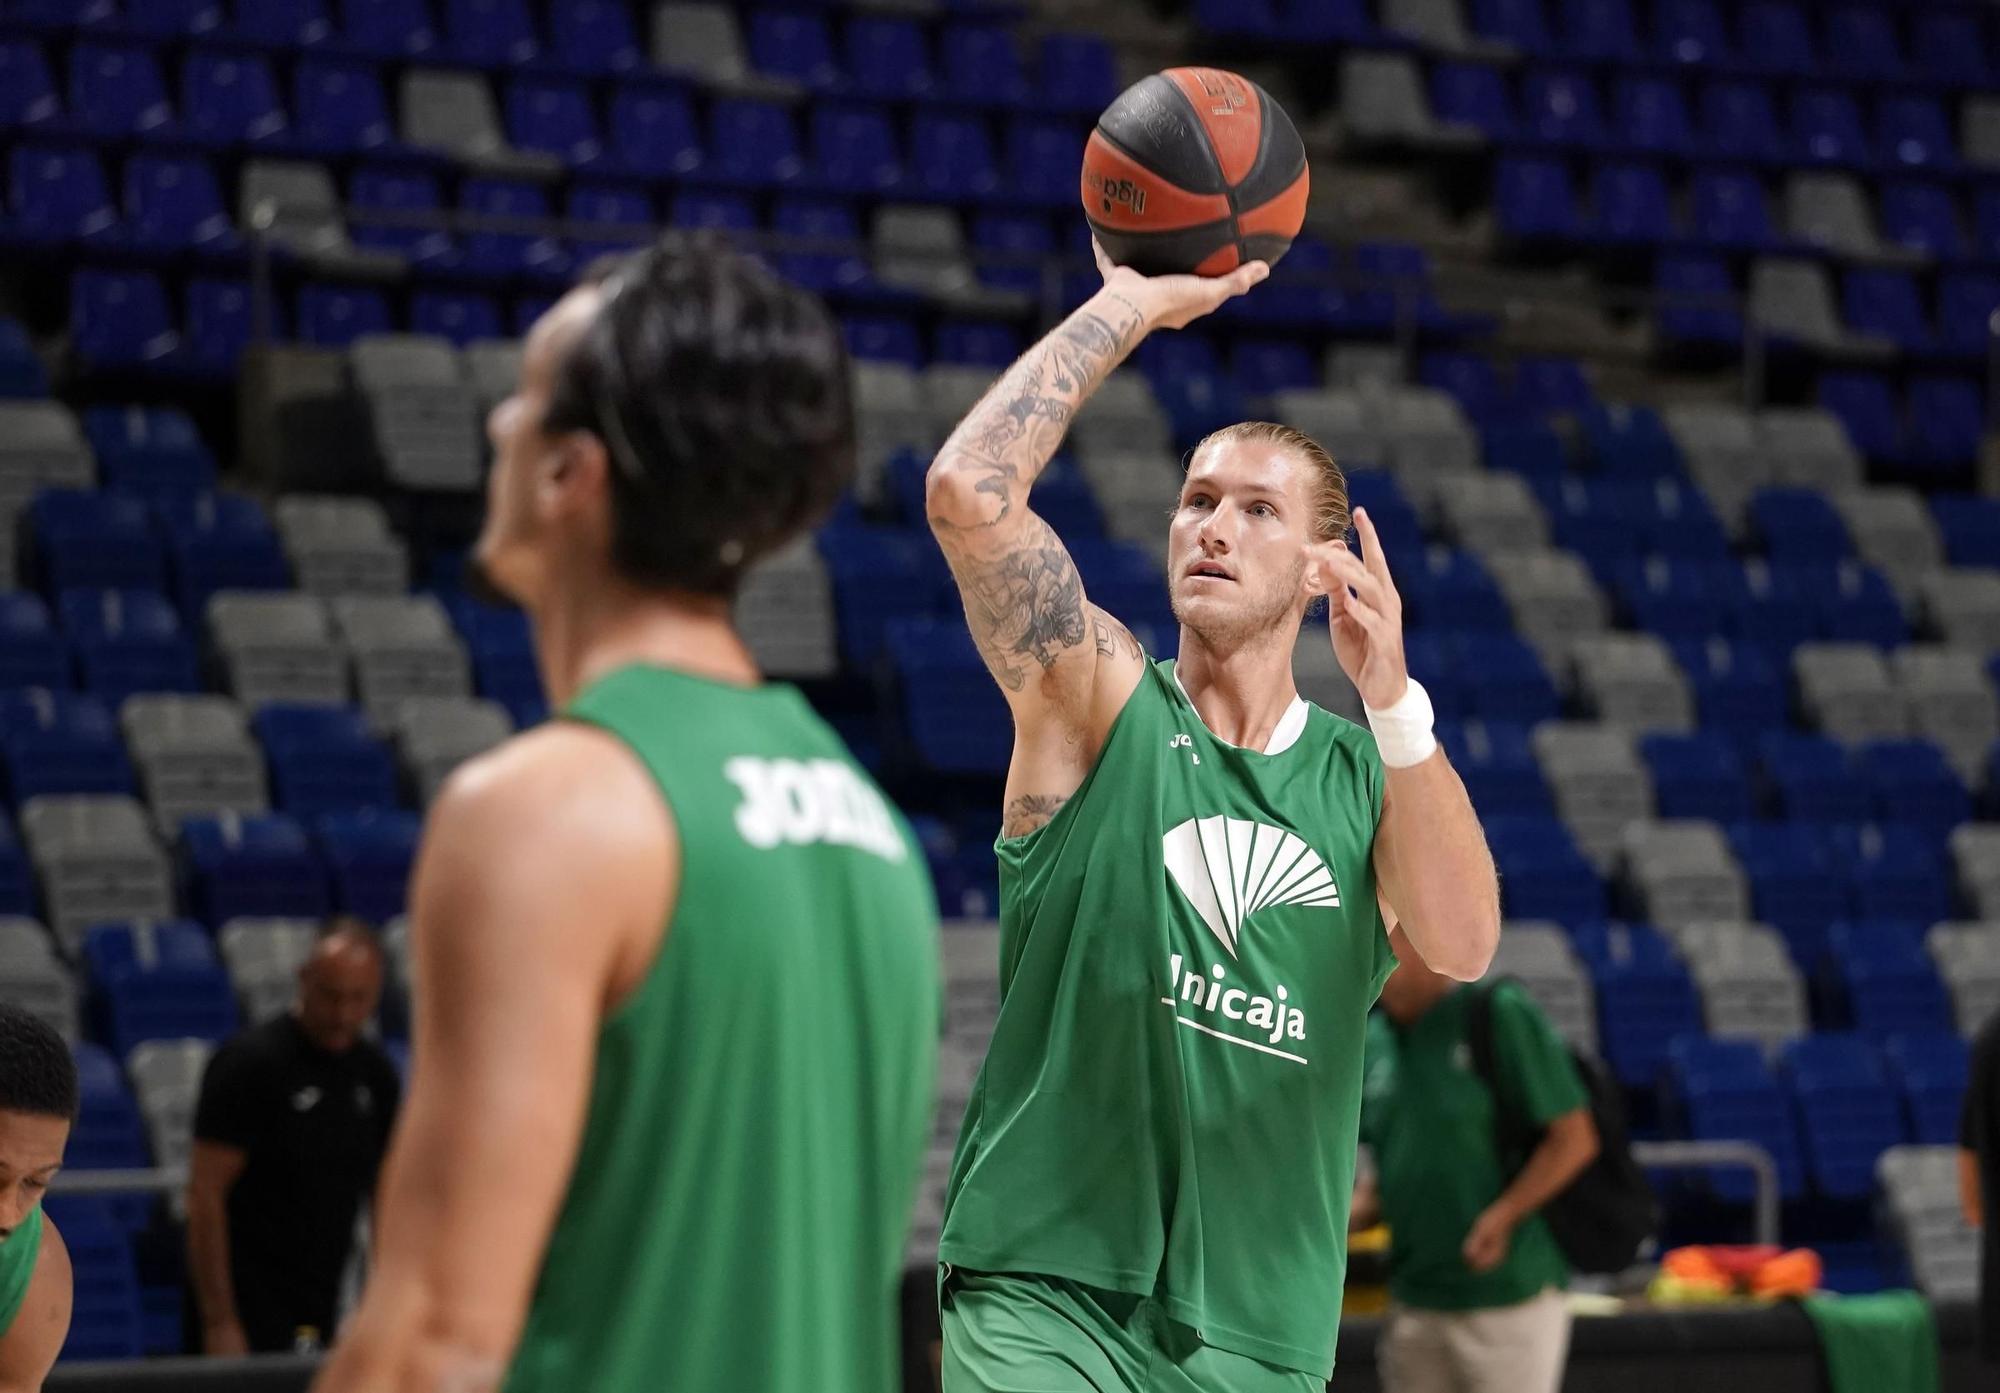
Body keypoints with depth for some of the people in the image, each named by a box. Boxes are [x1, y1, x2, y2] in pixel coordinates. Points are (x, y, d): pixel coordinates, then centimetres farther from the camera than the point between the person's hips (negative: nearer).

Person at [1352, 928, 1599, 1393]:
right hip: (1413, 1302, 7)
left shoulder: (1498, 1015, -8)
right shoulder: (1375, 1040, 10)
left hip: (1509, 1297, -7)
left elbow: (1574, 1138, -9)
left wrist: (1502, 1217, -19)